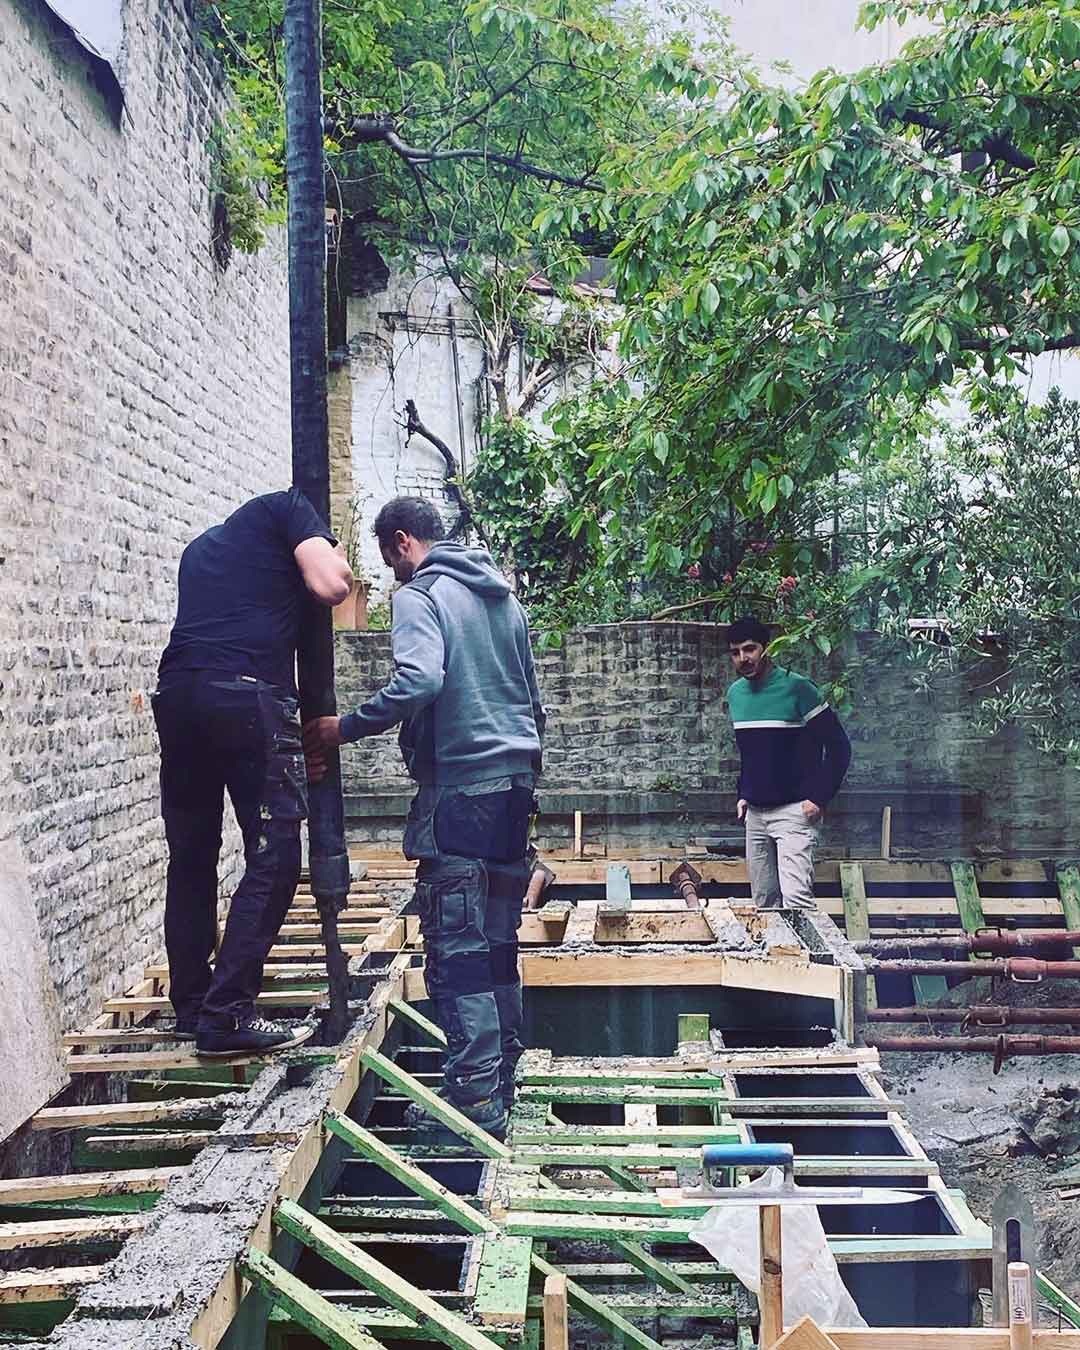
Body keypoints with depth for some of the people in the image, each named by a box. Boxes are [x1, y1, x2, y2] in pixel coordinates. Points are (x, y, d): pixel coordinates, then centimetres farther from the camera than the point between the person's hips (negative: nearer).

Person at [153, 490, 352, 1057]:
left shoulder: (201, 546, 32)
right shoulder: (286, 508, 12)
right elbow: (330, 586, -3)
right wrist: (337, 561, 19)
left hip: (176, 692, 7)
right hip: (249, 696, -7)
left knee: (191, 858, 14)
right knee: (273, 858, -2)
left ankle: (189, 1006, 21)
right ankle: (226, 1016, -5)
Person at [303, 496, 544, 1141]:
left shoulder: (421, 595, -6)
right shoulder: (504, 597, 19)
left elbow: (418, 682, -24)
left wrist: (344, 728, -14)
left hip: (459, 790, -8)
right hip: (516, 782, 8)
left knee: (455, 949, -5)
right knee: (498, 943, 13)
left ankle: (476, 1100, -4)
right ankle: (503, 1081, 21)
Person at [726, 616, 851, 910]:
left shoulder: (796, 688, -11)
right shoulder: (735, 694, 9)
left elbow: (838, 746, -9)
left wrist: (819, 798, -14)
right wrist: (743, 793, 14)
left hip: (795, 811, -7)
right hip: (755, 813, 7)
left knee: (796, 898, -18)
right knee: (763, 901, 10)